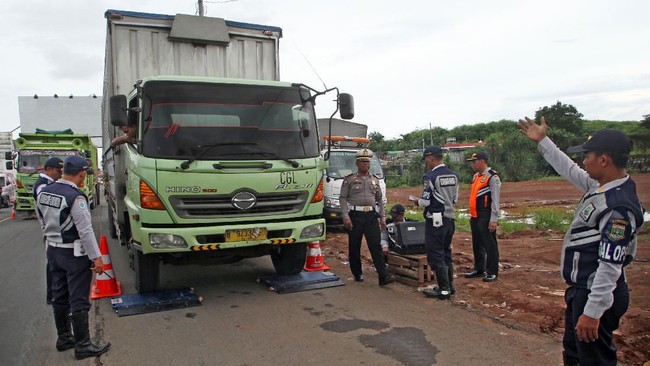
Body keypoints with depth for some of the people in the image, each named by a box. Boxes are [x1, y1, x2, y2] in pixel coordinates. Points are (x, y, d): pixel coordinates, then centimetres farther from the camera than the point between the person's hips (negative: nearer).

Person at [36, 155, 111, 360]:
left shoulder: (44, 193, 3)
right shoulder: (75, 197, -22)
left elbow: (43, 222, 13)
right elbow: (85, 230, -22)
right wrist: (96, 257, -18)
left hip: (53, 251, 8)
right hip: (74, 254, -8)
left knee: (59, 296, 17)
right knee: (78, 301, 0)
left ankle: (63, 338, 30)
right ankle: (82, 345, 7)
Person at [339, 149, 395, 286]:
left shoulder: (375, 180, 15)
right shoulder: (349, 179, 2)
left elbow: (379, 199, 19)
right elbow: (343, 198, -3)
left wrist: (382, 217, 13)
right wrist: (345, 216, -13)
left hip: (371, 216, 2)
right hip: (355, 216, -2)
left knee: (376, 246, -5)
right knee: (354, 247, 5)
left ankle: (383, 276, -7)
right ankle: (357, 274, 20)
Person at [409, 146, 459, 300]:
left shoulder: (431, 176, -16)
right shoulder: (453, 175, 7)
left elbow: (426, 201, -16)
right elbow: (455, 199, 13)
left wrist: (416, 201, 4)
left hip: (436, 220, -8)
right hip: (450, 219, 8)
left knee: (435, 255, 2)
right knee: (446, 253, 19)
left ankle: (444, 290, 7)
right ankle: (449, 286, 28)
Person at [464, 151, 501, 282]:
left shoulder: (492, 177, -13)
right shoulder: (476, 176, 14)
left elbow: (495, 200, -16)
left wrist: (493, 219, -19)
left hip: (486, 217, -9)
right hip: (475, 216, 9)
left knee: (490, 244, 0)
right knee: (477, 244, 16)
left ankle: (492, 272, 9)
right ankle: (479, 269, 28)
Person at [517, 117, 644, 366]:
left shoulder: (619, 207, -26)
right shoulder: (601, 186, 2)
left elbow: (610, 267, -28)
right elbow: (570, 171, 20)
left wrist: (592, 312, -26)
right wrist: (542, 141, 25)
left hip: (596, 295, -10)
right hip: (580, 290, 10)